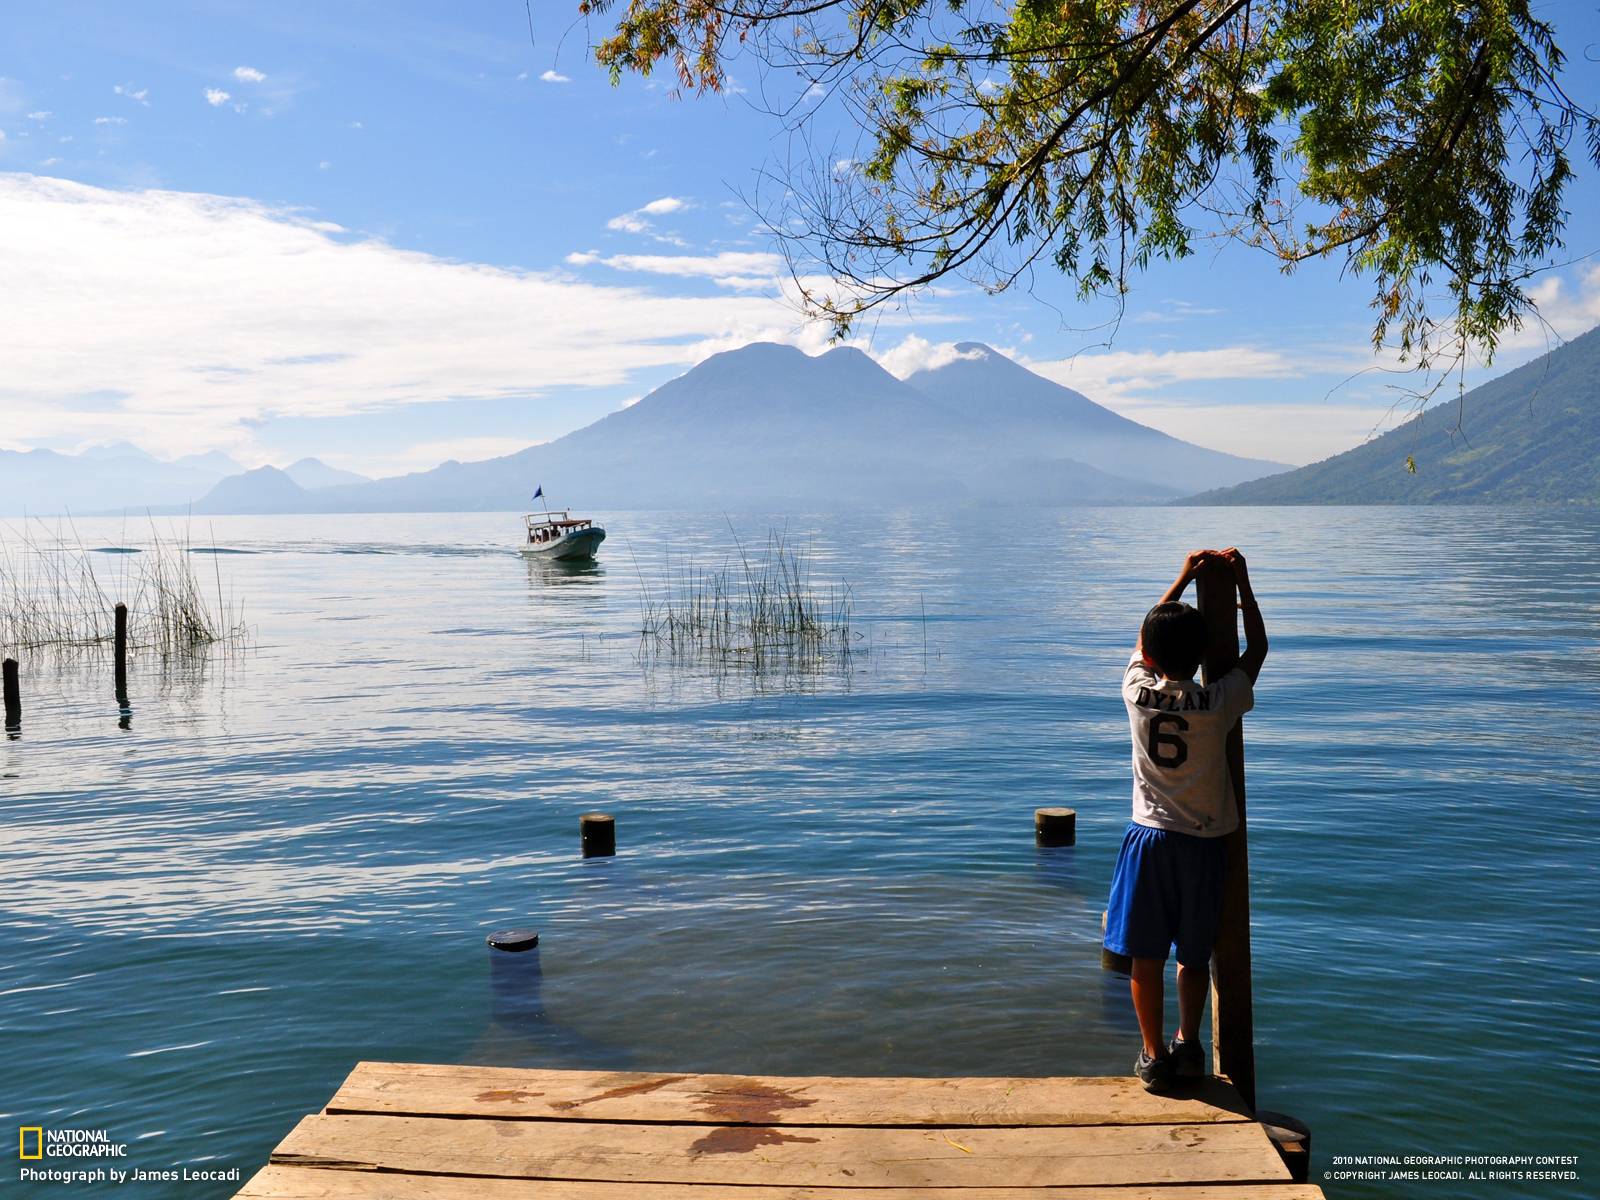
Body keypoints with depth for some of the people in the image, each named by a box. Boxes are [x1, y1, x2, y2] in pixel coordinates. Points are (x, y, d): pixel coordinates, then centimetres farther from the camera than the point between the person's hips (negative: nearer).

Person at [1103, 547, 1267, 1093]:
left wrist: (1183, 578, 18)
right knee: (1194, 955, 16)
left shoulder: (1137, 692, -8)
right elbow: (1257, 649, 6)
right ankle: (1188, 1044, 16)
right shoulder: (1218, 703, -12)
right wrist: (1242, 582, 11)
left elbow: (1144, 642, 13)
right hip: (1202, 843, 0)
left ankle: (1155, 1056, 12)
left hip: (1149, 838, 0)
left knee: (1146, 955, 8)